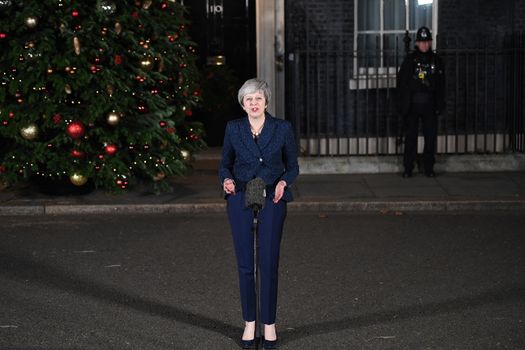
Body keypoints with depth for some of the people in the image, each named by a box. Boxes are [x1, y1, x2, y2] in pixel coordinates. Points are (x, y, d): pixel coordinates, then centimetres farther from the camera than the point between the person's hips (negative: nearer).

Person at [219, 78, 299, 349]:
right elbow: (225, 164, 9)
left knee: (269, 263, 0)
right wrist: (227, 180, -12)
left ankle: (269, 325, 12)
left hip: (271, 202, -1)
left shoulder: (282, 128, -2)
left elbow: (293, 166, 5)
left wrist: (283, 182, -15)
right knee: (245, 264, 4)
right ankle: (249, 323, 17)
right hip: (240, 201, 1)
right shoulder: (233, 128, 2)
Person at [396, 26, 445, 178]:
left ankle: (429, 167, 15)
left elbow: (441, 84, 9)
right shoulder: (410, 59, 0)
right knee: (410, 136, 1)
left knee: (431, 136, 5)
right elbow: (401, 82, 0)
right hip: (412, 105, -2)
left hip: (429, 105, 2)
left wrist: (440, 105, 4)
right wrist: (401, 103, -7)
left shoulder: (436, 60, 7)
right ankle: (408, 168, 8)